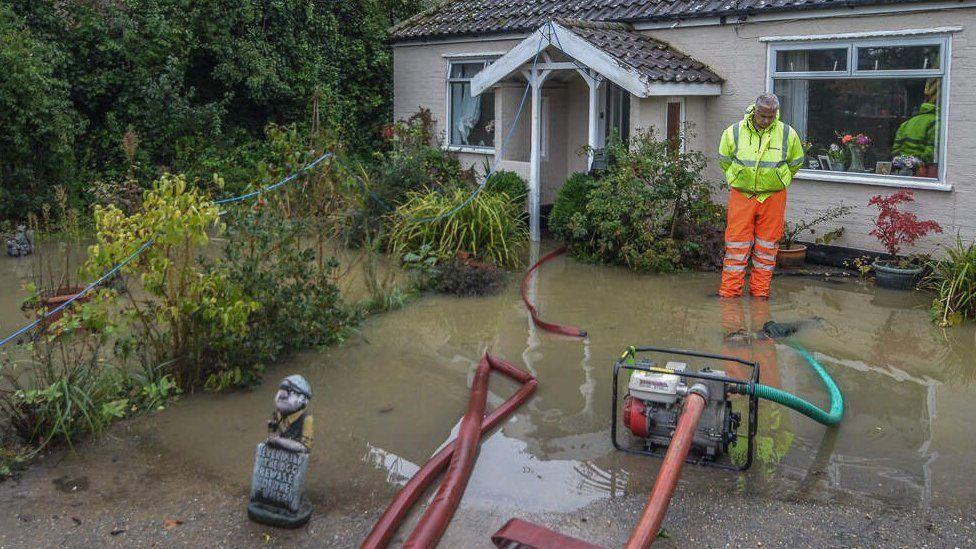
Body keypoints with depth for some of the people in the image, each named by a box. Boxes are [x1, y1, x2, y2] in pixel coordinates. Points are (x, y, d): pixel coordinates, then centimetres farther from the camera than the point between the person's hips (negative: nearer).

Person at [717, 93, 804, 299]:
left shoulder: (788, 135, -1)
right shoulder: (733, 132, -4)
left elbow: (795, 163, 16)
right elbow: (724, 160, 14)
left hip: (773, 196, 1)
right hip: (741, 196, -1)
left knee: (767, 246, 7)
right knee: (736, 244, -1)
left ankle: (760, 291, 17)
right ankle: (729, 291, 5)